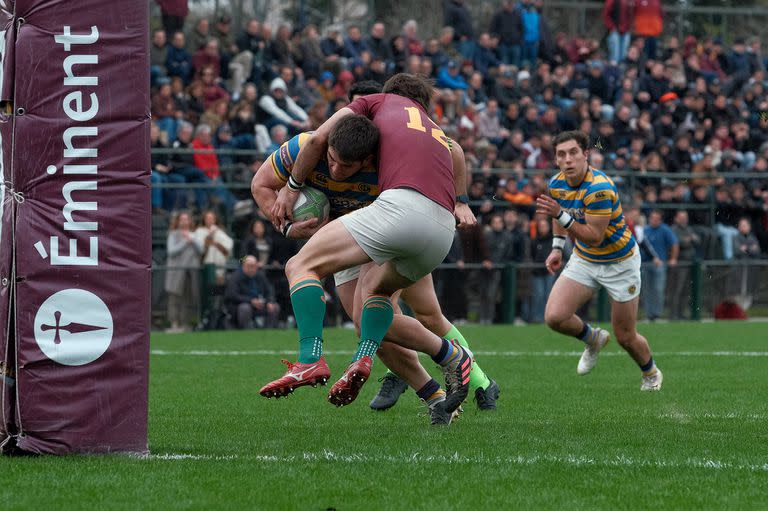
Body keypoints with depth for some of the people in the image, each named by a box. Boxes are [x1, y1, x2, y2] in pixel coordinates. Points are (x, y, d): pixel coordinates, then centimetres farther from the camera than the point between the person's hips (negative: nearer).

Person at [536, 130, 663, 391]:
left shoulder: (598, 188, -31)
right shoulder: (557, 184, -7)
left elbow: (594, 237, -33)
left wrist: (561, 215, -39)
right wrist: (557, 247, 7)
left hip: (619, 262, -6)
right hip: (583, 260, 6)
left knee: (626, 338, 3)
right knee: (554, 316, -15)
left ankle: (651, 373, 36)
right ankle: (593, 338, 18)